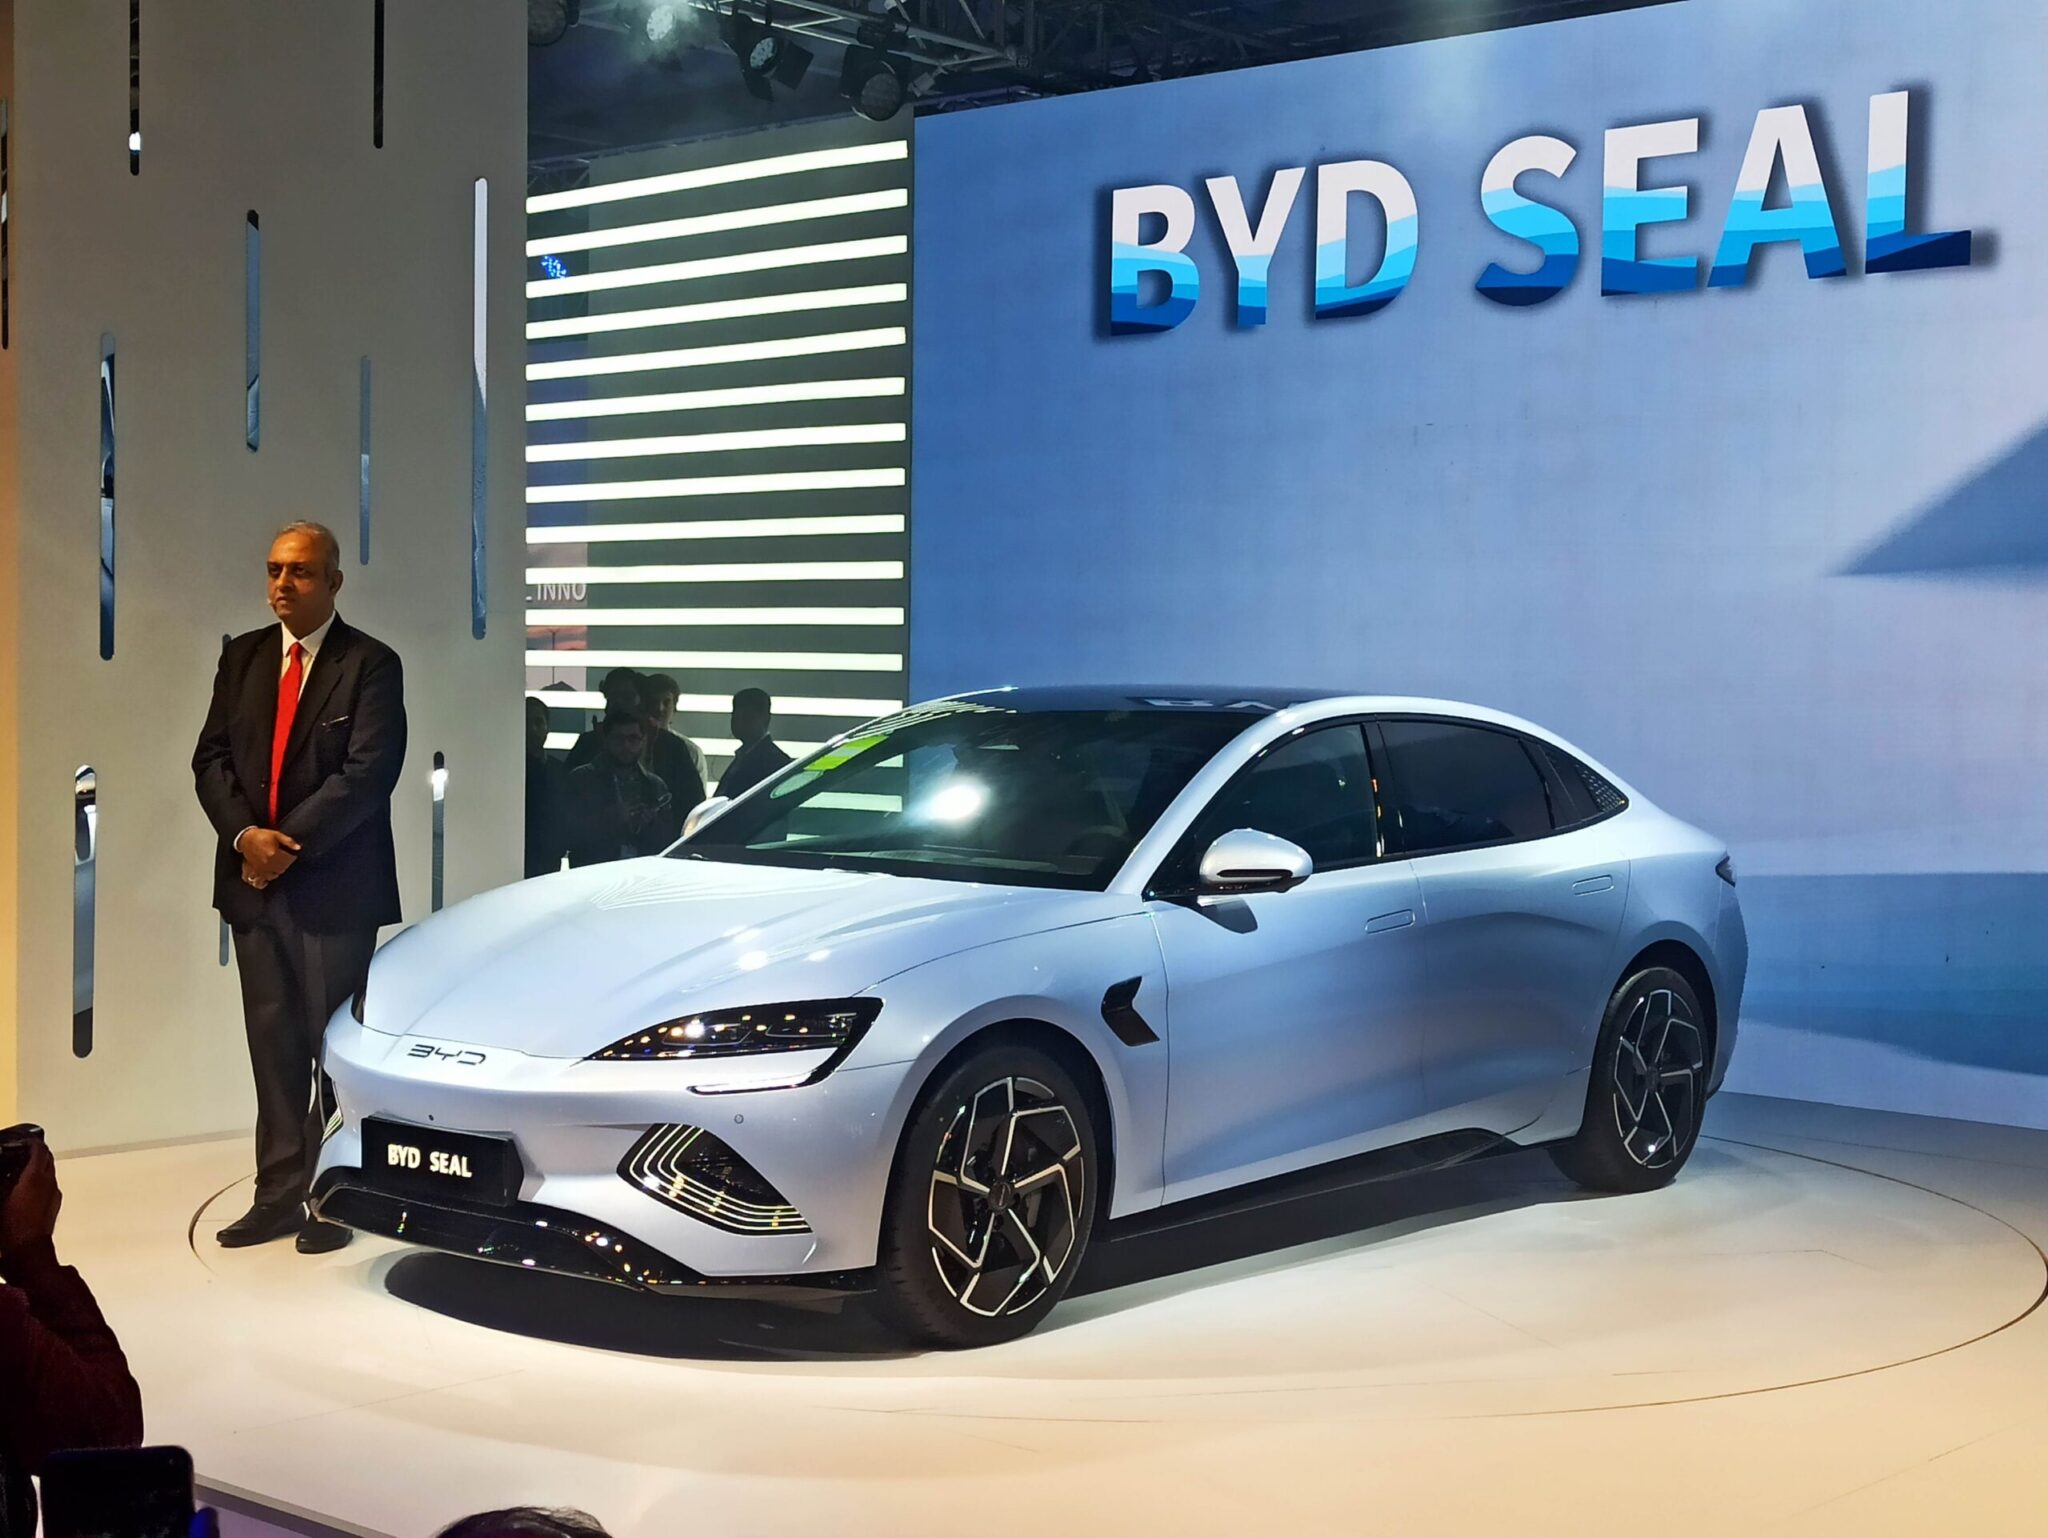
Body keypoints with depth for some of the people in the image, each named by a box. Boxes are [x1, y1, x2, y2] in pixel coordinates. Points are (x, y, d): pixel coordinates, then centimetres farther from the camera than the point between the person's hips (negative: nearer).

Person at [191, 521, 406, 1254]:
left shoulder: (371, 665, -6)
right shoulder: (242, 656, 11)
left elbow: (367, 774, -15)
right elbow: (211, 756, 7)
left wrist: (288, 843, -17)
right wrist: (244, 834, -10)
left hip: (334, 885, -5)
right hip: (253, 881, 5)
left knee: (333, 1045, 2)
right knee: (272, 1045, 8)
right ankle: (279, 1194, 13)